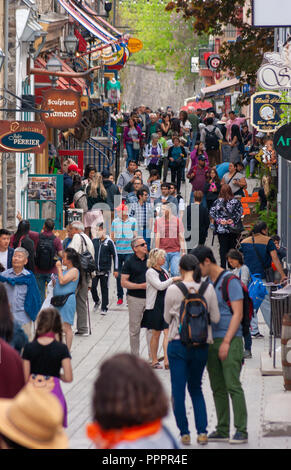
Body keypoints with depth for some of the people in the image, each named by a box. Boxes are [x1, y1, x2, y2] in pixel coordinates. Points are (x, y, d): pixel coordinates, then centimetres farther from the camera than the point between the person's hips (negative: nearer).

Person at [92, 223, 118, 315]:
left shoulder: (109, 242, -3)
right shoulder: (94, 241, 7)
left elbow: (115, 256, 1)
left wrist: (116, 269, -1)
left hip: (105, 270, -3)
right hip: (94, 269, 3)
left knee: (104, 289, 2)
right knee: (92, 287, -4)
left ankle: (104, 308, 10)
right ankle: (96, 301, 23)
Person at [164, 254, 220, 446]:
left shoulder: (173, 290, -9)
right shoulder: (208, 289, -4)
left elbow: (167, 318, 2)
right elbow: (216, 318, 1)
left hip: (178, 344, -3)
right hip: (201, 344, 3)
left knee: (178, 390, 7)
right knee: (196, 389, 16)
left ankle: (184, 434, 6)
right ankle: (202, 432, 8)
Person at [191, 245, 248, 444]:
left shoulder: (230, 281, -8)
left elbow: (237, 314, -12)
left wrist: (226, 342, -18)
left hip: (230, 340, -8)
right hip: (211, 341, 8)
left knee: (233, 385, -12)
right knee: (218, 388, 7)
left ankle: (241, 431, -12)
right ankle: (223, 430, 11)